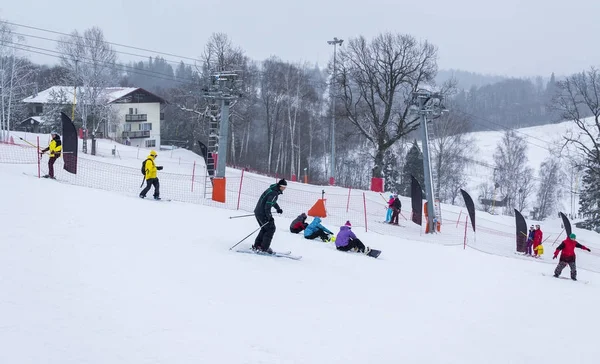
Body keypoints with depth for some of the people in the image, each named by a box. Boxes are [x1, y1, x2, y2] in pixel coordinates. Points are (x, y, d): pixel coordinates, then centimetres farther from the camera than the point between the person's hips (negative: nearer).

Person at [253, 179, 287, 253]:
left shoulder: (272, 189, 11)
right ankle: (264, 248, -3)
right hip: (262, 213, -10)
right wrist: (269, 217, -25)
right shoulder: (274, 193, -21)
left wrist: (278, 208, 35)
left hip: (257, 211, 10)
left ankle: (256, 246, 22)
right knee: (271, 228, -3)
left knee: (265, 228, 20)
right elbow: (268, 205, -26)